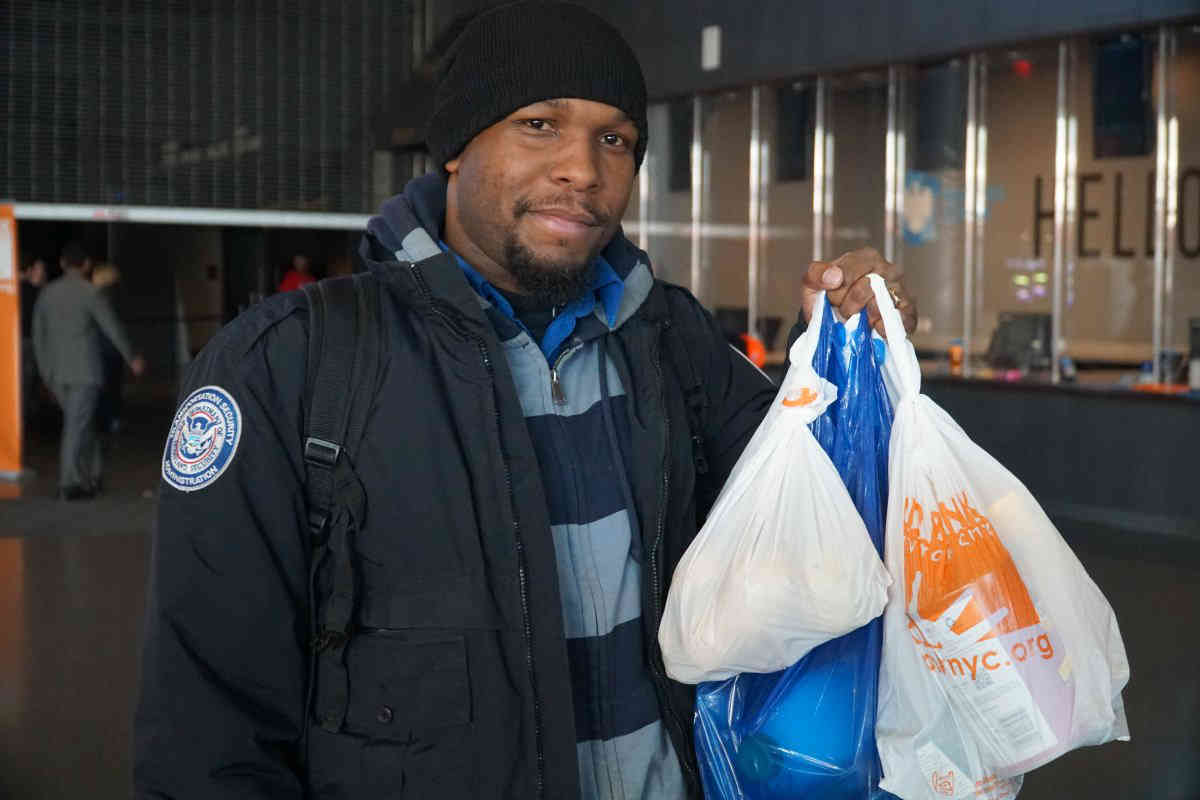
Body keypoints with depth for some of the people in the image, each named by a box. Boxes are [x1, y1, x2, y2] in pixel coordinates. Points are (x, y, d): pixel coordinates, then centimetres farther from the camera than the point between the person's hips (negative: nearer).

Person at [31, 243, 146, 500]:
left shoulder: (47, 293, 9)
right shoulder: (90, 293, -9)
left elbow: (38, 335, 13)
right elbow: (112, 328, -6)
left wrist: (46, 372, 21)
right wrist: (132, 358, 7)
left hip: (56, 374, 6)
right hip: (85, 371, -6)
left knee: (82, 423, 17)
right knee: (76, 427, -4)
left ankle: (90, 476, 22)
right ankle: (69, 484, -5)